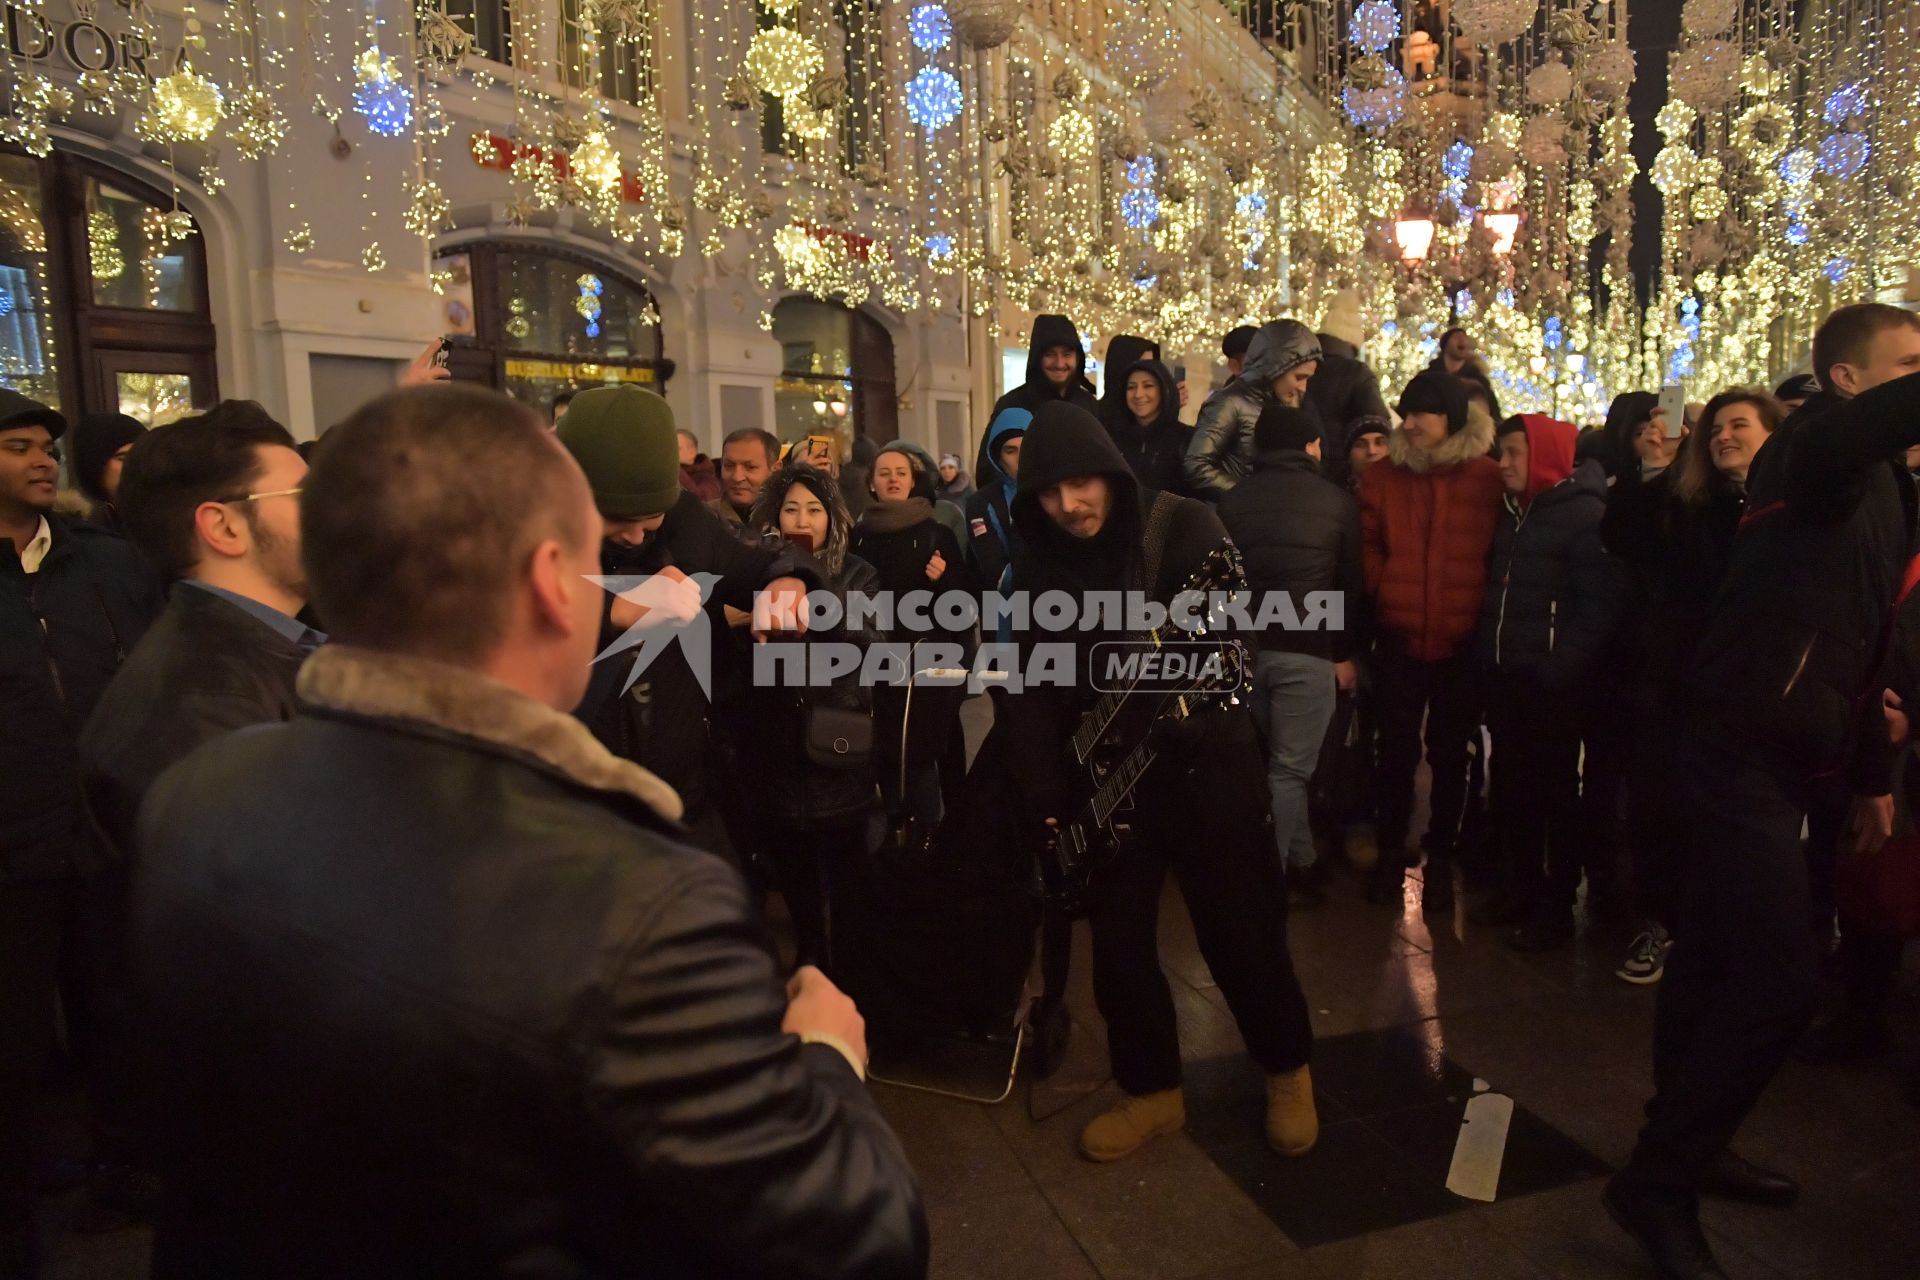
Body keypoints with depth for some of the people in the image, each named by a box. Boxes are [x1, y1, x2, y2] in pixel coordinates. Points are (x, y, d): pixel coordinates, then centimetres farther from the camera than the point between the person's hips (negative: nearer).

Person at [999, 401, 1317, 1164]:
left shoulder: (1183, 527, -9)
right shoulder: (1038, 569, 2)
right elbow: (1030, 692, 2)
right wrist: (1042, 801, -5)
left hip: (1203, 757, -3)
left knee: (1240, 929, 3)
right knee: (1118, 942, 7)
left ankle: (1288, 1072, 29)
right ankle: (1152, 1090, 28)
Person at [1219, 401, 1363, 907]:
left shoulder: (1231, 501, 8)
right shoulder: (1337, 501, 2)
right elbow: (1350, 582, 4)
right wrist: (1345, 651, 10)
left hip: (1243, 646, 3)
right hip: (1307, 650, -3)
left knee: (1272, 762, 16)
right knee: (1288, 770, 1)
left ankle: (1302, 861, 26)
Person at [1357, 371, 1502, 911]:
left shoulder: (1488, 477, -2)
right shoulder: (1383, 475, 4)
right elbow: (1366, 543, 8)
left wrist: (1482, 612, -2)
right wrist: (1385, 590, -5)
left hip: (1462, 643, -1)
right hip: (1399, 639, 1)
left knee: (1450, 754, 10)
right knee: (1397, 749, 6)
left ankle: (1441, 857, 23)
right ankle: (1390, 852, 20)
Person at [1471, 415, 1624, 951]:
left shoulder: (1584, 512, -9)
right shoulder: (1511, 513, 15)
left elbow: (1599, 603, -16)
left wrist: (1561, 667, -19)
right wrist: (1485, 655, 11)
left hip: (1551, 682, -7)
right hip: (1505, 678, 7)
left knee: (1556, 792, 2)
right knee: (1510, 787, 13)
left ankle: (1556, 907, 13)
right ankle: (1517, 888, 26)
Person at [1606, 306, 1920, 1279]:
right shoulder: (1820, 447, -9)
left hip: (1775, 755, 10)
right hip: (1746, 749, -10)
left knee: (1717, 961, 17)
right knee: (1778, 986, -11)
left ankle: (1684, 1147, 32)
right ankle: (1657, 1184, 2)